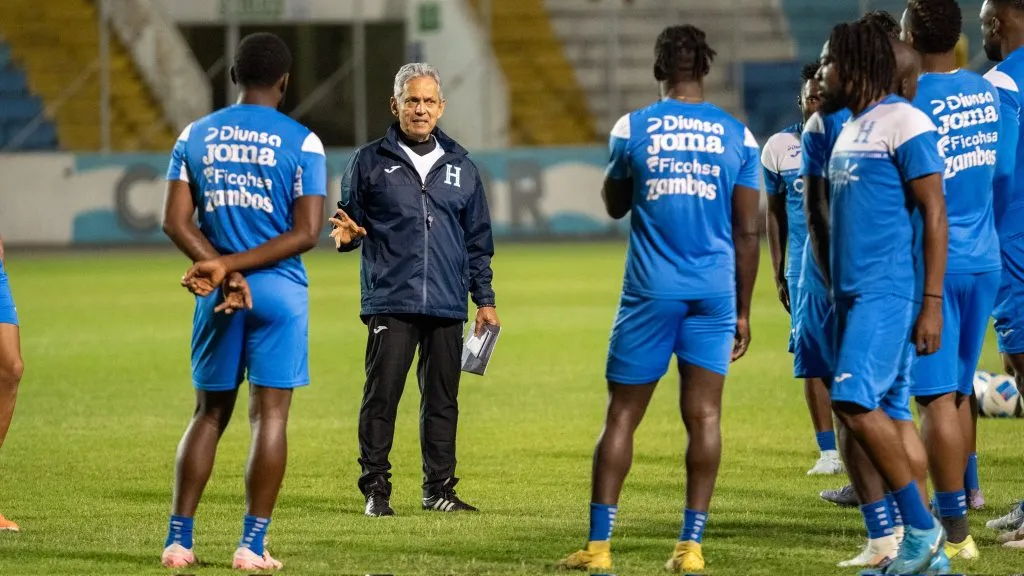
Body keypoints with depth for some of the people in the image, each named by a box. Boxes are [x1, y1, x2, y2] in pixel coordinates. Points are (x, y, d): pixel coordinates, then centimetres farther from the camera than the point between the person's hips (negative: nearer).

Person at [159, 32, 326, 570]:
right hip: (281, 291, -3)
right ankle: (252, 544, -3)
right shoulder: (302, 143, -3)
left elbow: (175, 221, -1)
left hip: (218, 297, 3)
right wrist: (233, 266, -11)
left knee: (209, 413, 11)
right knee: (270, 414, 0)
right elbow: (306, 233, -10)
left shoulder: (195, 136, 6)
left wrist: (224, 271, -7)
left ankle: (179, 540, 7)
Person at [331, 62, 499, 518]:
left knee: (442, 399, 6)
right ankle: (376, 489, 0)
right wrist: (346, 235, -15)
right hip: (390, 304, -3)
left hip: (447, 308, 3)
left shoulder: (460, 167, 14)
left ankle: (439, 489, 14)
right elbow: (349, 222, 9)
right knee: (381, 395, -7)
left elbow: (478, 240, 18)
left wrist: (485, 299, 13)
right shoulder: (370, 162, 6)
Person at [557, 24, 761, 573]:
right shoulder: (738, 136, 3)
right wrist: (742, 313, 11)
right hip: (715, 291, 1)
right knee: (703, 415, 3)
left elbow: (614, 205, 15)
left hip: (651, 291, -1)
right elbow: (747, 231, 4)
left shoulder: (633, 128, -1)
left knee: (621, 415, 4)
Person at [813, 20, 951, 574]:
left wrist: (932, 302, -18)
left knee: (854, 402, -19)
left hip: (888, 292, -9)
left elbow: (934, 214, -14)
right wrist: (833, 291, 22)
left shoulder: (904, 123, -10)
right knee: (886, 415, 6)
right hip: (853, 293, 9)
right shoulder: (851, 128, 18)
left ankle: (921, 528, -11)